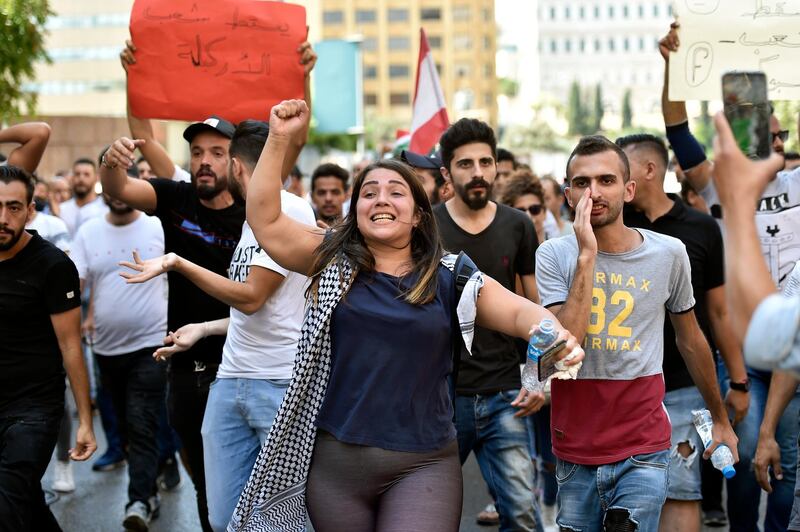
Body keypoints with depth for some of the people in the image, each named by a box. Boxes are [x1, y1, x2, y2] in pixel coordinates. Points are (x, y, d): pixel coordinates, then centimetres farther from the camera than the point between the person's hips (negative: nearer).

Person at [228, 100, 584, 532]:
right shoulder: (333, 264, 6)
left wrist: (555, 335, -27)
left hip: (423, 465, -1)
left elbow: (517, 311, -4)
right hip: (335, 460, 2)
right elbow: (265, 221, 0)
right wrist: (278, 139, -9)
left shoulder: (450, 278, 3)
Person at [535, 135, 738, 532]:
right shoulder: (554, 255, -6)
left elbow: (690, 340, 12)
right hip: (574, 454, 1)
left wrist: (721, 419, 21)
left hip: (642, 453, 0)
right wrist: (587, 256, -22)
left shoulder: (669, 254, -2)